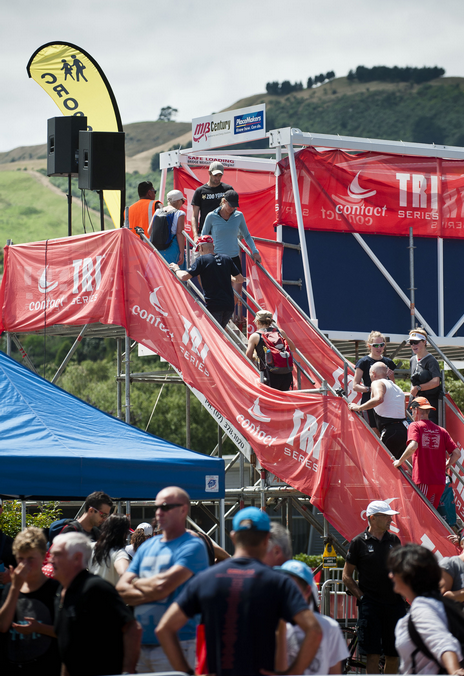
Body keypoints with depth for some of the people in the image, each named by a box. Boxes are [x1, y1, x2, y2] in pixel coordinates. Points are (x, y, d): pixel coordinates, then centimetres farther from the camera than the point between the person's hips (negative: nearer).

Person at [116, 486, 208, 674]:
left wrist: (137, 583, 3)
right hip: (141, 644, 7)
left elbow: (162, 585, -17)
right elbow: (121, 590, 9)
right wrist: (151, 592, -9)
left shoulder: (192, 546, -6)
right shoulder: (147, 547, 18)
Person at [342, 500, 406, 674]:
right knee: (373, 654, -7)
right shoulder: (359, 542, 1)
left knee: (393, 654, 6)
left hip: (394, 604, 4)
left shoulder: (394, 540, 12)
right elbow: (347, 576, 4)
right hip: (370, 604, -4)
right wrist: (361, 596, -7)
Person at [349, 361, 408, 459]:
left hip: (390, 432, -8)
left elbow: (379, 399, -24)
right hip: (404, 430, 8)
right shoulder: (397, 388, 26)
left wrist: (359, 408, -17)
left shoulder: (377, 383, -1)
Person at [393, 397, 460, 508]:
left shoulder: (415, 426, -2)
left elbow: (413, 446, -20)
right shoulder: (441, 431, 11)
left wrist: (400, 461, -7)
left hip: (424, 481, -5)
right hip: (440, 482, 5)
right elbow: (456, 453, 6)